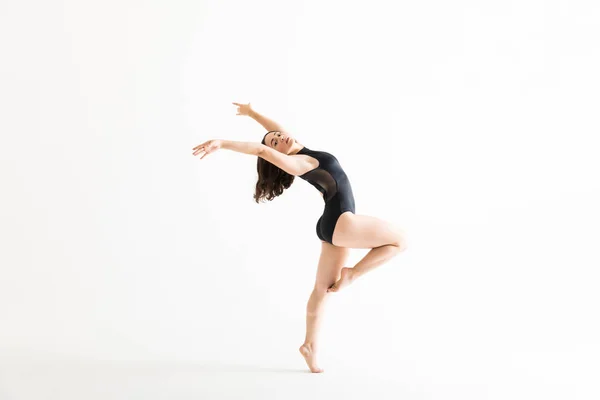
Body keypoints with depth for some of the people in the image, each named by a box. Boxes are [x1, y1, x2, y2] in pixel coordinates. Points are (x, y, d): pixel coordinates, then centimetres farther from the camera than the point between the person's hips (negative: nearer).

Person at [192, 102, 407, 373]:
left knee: (322, 288, 12)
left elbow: (278, 130, 23)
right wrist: (221, 143, -36)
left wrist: (251, 112, 36)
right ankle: (350, 275, 5)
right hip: (340, 223, -9)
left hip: (333, 225, 9)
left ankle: (310, 345, 19)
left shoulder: (303, 152, 9)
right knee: (399, 241, 0)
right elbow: (262, 150, -28)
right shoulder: (297, 163, -15)